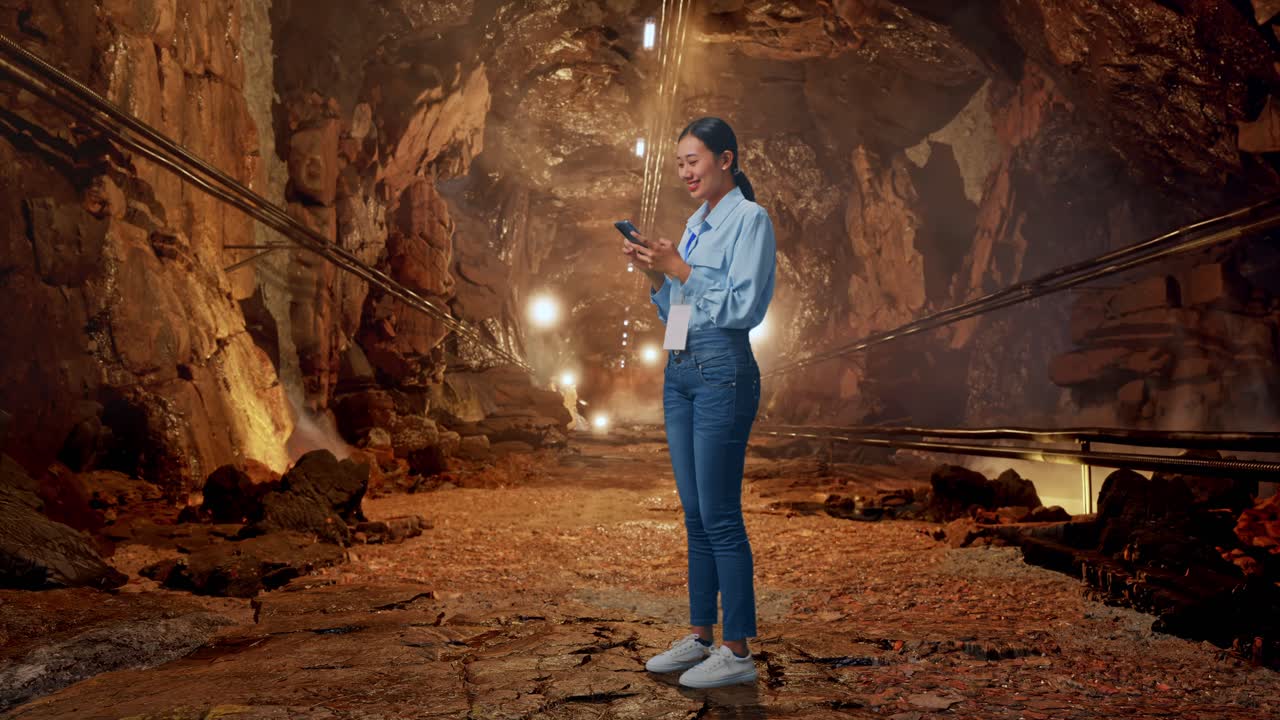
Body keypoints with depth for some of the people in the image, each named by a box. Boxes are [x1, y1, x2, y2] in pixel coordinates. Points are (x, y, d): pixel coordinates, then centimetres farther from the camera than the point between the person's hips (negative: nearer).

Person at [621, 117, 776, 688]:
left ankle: (738, 652, 3)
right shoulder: (696, 224, 18)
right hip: (679, 373, 8)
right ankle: (699, 637, 21)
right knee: (695, 514, 12)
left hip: (722, 373, -8)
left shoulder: (750, 219, -6)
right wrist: (654, 274, 5)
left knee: (719, 516, -6)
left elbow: (743, 308, -15)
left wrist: (680, 269, -13)